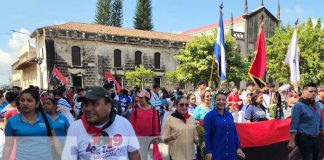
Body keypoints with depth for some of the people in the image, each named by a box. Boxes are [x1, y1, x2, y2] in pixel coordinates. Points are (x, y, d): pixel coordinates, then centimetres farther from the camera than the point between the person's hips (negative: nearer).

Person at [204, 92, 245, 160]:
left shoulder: (229, 115, 8)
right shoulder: (209, 116, -9)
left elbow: (234, 132, 13)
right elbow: (206, 135, -12)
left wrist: (238, 147, 8)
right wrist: (208, 151, -15)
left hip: (230, 152, 5)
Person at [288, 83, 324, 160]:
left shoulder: (316, 104, 7)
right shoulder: (298, 105, -14)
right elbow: (294, 124, -17)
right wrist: (292, 141, -19)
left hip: (316, 138, 8)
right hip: (304, 138, -7)